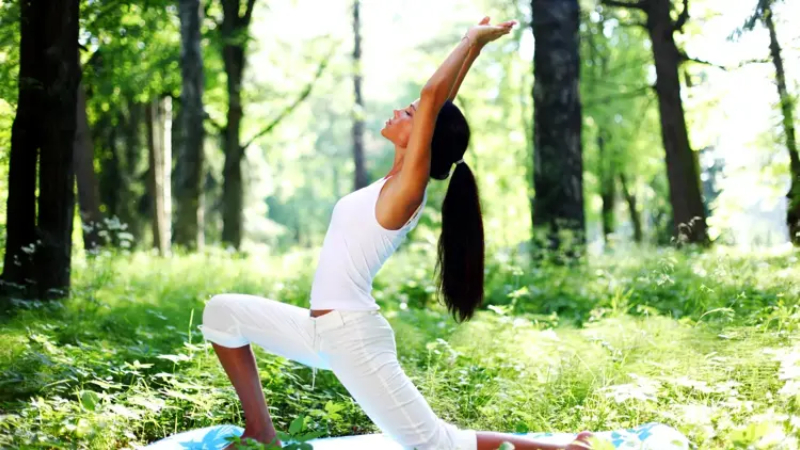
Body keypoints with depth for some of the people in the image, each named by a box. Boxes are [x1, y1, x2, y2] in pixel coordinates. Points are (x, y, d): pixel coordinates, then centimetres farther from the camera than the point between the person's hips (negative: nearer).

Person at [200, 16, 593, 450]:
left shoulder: (409, 187, -14)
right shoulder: (396, 182, 8)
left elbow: (433, 95, -21)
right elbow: (437, 103, 14)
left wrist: (473, 40, -9)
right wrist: (473, 44, 20)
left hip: (352, 338, -9)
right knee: (223, 312, 15)